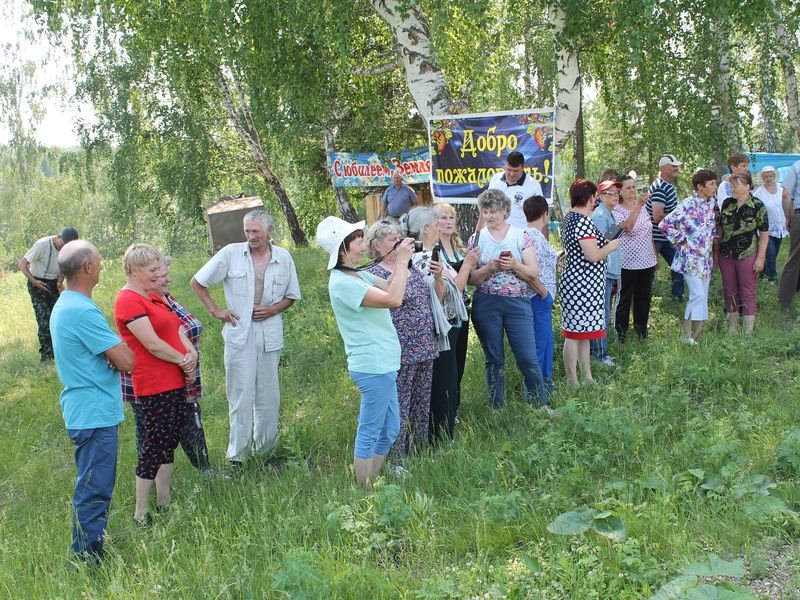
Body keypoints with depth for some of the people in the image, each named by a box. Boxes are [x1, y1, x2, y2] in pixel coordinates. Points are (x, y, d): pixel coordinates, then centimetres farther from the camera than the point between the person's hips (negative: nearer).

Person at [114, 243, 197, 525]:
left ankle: (164, 501, 28)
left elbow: (176, 327, 12)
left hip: (174, 381, 10)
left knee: (170, 441, 16)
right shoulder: (128, 301, -16)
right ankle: (141, 513, 8)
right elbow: (153, 345, -20)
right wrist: (183, 361, -8)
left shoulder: (152, 297, 14)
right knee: (154, 444, -3)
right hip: (154, 384, -10)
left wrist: (190, 351, -6)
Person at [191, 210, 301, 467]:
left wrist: (273, 309, -4)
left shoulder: (283, 257, 4)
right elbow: (197, 282, 5)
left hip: (270, 333, 3)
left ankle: (266, 448, 24)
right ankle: (237, 454, 6)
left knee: (268, 395, 10)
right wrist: (215, 311, 0)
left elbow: (291, 296, 15)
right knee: (240, 395, -2)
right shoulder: (231, 253, -3)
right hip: (239, 332, -2)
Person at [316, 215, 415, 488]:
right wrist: (402, 260, -18)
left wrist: (402, 259, 0)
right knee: (369, 434, 0)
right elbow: (393, 299, -25)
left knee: (389, 430, 18)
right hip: (372, 367, -10)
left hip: (382, 364, 10)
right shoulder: (342, 283, -19)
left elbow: (391, 287, 11)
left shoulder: (358, 275, 12)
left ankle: (372, 485, 28)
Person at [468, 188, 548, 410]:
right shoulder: (476, 239, 4)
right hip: (486, 304, 1)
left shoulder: (521, 236, 2)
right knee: (493, 359, 9)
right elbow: (471, 278, 0)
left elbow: (534, 273, -1)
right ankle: (497, 408, 21)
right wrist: (489, 268, -17)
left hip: (517, 303, -1)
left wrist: (514, 265, -18)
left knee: (528, 357, -1)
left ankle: (541, 404, 14)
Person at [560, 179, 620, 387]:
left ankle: (587, 377, 26)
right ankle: (573, 383, 3)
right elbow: (593, 256, -24)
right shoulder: (583, 221, -19)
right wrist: (611, 246, -7)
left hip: (576, 282, 11)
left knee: (583, 331, 17)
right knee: (576, 332, -4)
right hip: (583, 284, -11)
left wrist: (604, 243, 19)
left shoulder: (569, 218, 12)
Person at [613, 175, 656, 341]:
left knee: (644, 295, 15)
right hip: (627, 263, -6)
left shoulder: (643, 207, 9)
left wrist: (655, 254, 17)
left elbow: (649, 232, 17)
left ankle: (641, 327, 30)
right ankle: (621, 331, 13)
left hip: (647, 260, 6)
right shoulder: (617, 210, -10)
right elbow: (627, 227, -29)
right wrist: (638, 205, -35)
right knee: (625, 297, 3)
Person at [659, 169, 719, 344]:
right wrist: (680, 241, -11)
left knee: (703, 296, 9)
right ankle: (687, 335, -5)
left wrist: (713, 241, 11)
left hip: (706, 257, 7)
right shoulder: (688, 205, -16)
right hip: (691, 257, -7)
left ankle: (696, 336, 18)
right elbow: (665, 224, -16)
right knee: (698, 295, -14)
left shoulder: (712, 202, 5)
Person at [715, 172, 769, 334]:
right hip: (726, 255, 5)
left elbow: (764, 233, -7)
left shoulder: (757, 206, -9)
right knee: (730, 292, 12)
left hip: (747, 255, -4)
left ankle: (748, 331, 7)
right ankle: (732, 328, 23)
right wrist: (715, 250, 9)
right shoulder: (727, 203, 3)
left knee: (748, 293, 2)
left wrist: (760, 258, -11)